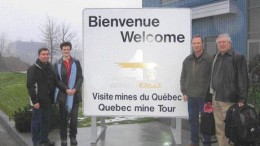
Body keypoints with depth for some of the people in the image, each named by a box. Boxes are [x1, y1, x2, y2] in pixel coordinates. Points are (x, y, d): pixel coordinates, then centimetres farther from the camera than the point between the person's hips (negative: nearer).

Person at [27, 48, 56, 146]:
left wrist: (52, 98, 11)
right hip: (38, 100, -7)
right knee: (37, 121, 1)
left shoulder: (50, 68, 12)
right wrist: (34, 101, -18)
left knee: (46, 121, 12)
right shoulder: (33, 69, -8)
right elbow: (30, 86, -13)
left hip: (48, 101, 7)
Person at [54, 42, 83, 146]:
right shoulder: (57, 64, 3)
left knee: (74, 117, 1)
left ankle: (73, 137, 15)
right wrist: (66, 89, -14)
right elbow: (57, 80, -1)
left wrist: (75, 89, -12)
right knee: (63, 118, 6)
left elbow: (80, 78, 3)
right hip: (63, 95, -1)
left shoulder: (76, 62, 7)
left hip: (75, 94, 1)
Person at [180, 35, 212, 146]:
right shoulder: (187, 60, 8)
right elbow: (183, 77, 13)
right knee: (192, 119, 12)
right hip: (191, 96, 5)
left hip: (204, 96, -5)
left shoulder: (209, 59, -7)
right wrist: (184, 92, 7)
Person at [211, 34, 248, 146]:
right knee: (219, 127, 10)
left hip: (229, 99, -6)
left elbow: (243, 80, -9)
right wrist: (211, 93, 14)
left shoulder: (237, 57, -5)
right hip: (216, 98, 6)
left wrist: (241, 99, -13)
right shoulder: (216, 57, 14)